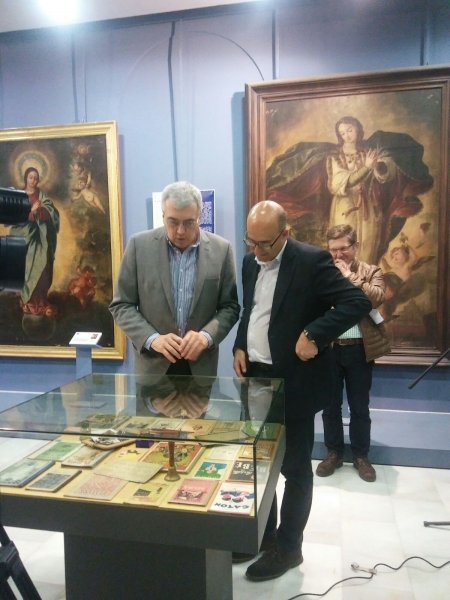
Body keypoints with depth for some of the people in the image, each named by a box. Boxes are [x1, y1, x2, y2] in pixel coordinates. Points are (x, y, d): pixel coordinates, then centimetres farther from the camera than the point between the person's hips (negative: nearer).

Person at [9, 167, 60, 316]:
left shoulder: (42, 195, 10)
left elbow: (51, 213, -3)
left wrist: (38, 209, -21)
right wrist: (31, 210, -19)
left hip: (40, 237, 1)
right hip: (24, 236, -1)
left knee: (41, 267, -2)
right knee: (26, 267, -5)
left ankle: (40, 301, 4)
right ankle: (28, 301, 2)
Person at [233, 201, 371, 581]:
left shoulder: (312, 260, -15)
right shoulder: (251, 262, 7)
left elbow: (358, 302, -20)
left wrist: (313, 335, -26)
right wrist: (240, 346, 4)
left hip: (294, 381, -7)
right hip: (256, 377, 7)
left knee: (295, 468, 9)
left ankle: (288, 548, 29)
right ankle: (262, 534, 39)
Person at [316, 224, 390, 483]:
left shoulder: (371, 271, 2)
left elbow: (378, 297, -17)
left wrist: (350, 276, -15)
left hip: (359, 348, -1)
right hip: (328, 348, 1)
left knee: (359, 406, 12)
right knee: (330, 404, 12)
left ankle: (361, 456, 29)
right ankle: (334, 453, 29)